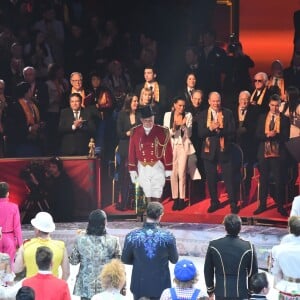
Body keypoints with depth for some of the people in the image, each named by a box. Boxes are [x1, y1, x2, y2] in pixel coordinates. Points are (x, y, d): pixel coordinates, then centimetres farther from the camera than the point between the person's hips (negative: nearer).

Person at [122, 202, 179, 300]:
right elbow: (174, 260, -1)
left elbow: (125, 260, 0)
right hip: (161, 286, -1)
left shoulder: (132, 236, -13)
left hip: (140, 286, 1)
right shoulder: (168, 237, -14)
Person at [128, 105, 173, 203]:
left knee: (156, 196, 0)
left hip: (157, 168, -1)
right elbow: (132, 152, 4)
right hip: (142, 168, 1)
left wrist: (168, 169, -3)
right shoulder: (135, 132, 2)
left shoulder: (162, 131, -3)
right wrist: (132, 170, 1)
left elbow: (167, 151, -1)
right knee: (145, 197, 2)